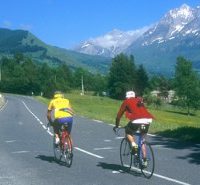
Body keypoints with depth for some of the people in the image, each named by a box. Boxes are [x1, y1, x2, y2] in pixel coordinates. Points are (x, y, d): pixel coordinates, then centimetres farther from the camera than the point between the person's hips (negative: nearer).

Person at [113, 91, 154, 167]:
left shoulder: (126, 102, 20)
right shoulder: (139, 100, 31)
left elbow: (119, 115, 24)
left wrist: (116, 126, 38)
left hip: (137, 120, -5)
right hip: (148, 120, 5)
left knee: (128, 132, 23)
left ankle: (134, 144, -4)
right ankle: (144, 160, 17)